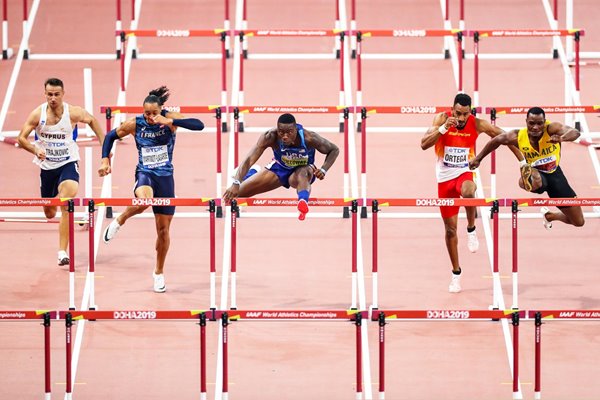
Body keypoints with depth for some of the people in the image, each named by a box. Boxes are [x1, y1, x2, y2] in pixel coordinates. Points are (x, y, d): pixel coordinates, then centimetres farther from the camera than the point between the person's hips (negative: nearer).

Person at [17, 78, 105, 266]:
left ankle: (63, 252, -25)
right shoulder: (38, 114, -12)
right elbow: (21, 138, -8)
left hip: (69, 164, -2)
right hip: (47, 166, 2)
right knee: (49, 213, 17)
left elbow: (92, 120, 8)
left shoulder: (73, 113, -13)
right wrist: (35, 150, -27)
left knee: (66, 206, -26)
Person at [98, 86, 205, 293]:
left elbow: (199, 125, -24)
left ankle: (159, 273, 27)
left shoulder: (169, 118, -11)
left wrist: (170, 122, -33)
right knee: (143, 201, -39)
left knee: (163, 230, 7)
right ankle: (119, 221, -7)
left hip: (165, 177, 1)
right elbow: (110, 136, 7)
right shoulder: (135, 123, -8)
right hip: (145, 174, -1)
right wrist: (105, 160, -6)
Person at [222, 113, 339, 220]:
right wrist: (236, 184, -52)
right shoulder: (270, 137, -34)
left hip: (303, 170, -2)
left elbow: (334, 150, -16)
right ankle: (252, 172, 35)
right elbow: (249, 160, -39)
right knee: (238, 192, 2)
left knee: (303, 172, -40)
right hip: (278, 168, 2)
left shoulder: (309, 138, -34)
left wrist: (323, 170, -31)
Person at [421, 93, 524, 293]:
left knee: (467, 191, -40)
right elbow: (424, 144, -22)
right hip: (444, 178, 1)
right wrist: (444, 128, -34)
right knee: (450, 228, 6)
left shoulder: (477, 124, -11)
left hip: (464, 173, -1)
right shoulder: (441, 119, -13)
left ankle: (471, 230, -15)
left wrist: (522, 160, 0)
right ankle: (456, 273, 21)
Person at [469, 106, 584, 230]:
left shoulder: (552, 129, -25)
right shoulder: (518, 136, -20)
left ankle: (548, 215, 41)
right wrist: (478, 158, 8)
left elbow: (575, 133, -41)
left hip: (555, 173, 4)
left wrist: (561, 138, -63)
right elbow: (496, 140, -1)